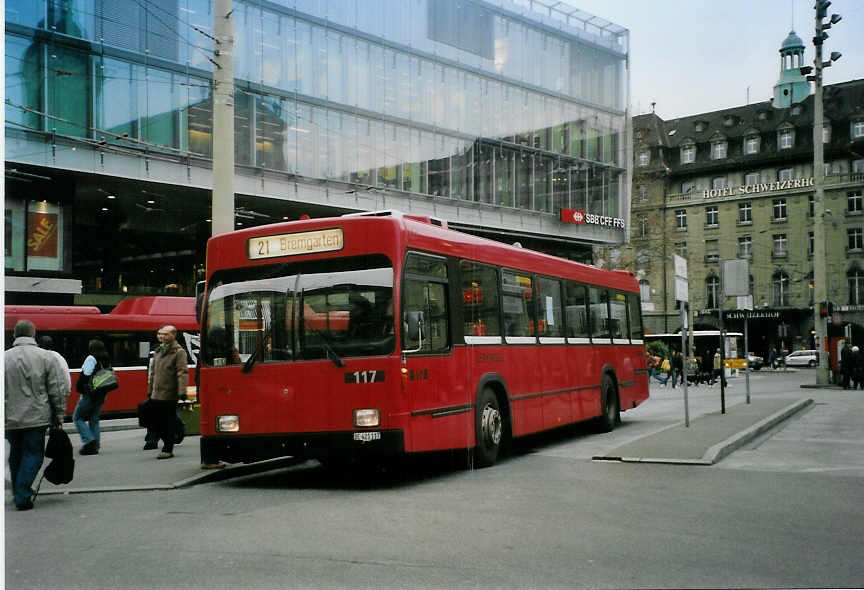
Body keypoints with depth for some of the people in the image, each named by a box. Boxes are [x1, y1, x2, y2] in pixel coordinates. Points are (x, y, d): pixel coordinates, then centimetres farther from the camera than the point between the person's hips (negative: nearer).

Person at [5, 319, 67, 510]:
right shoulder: (46, 357, -6)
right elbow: (57, 391, -5)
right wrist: (59, 415, 4)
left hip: (9, 419, 3)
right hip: (35, 417, -3)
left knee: (16, 454, 19)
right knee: (33, 454, 4)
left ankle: (18, 493, 31)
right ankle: (22, 496, -3)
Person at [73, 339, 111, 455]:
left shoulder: (91, 359, -13)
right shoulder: (107, 360, 11)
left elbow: (85, 376, -18)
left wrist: (80, 389, -5)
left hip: (89, 394, -7)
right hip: (101, 395, 8)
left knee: (77, 417, 4)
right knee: (94, 419, 14)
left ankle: (89, 440, -8)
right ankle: (95, 446, 12)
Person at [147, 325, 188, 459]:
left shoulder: (179, 352, -7)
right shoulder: (159, 351, 16)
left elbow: (183, 373, -15)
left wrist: (182, 392, -24)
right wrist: (150, 390, 22)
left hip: (169, 395, -7)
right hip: (156, 395, 7)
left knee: (169, 423, 0)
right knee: (157, 423, 10)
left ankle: (168, 450, 9)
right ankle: (168, 442, 27)